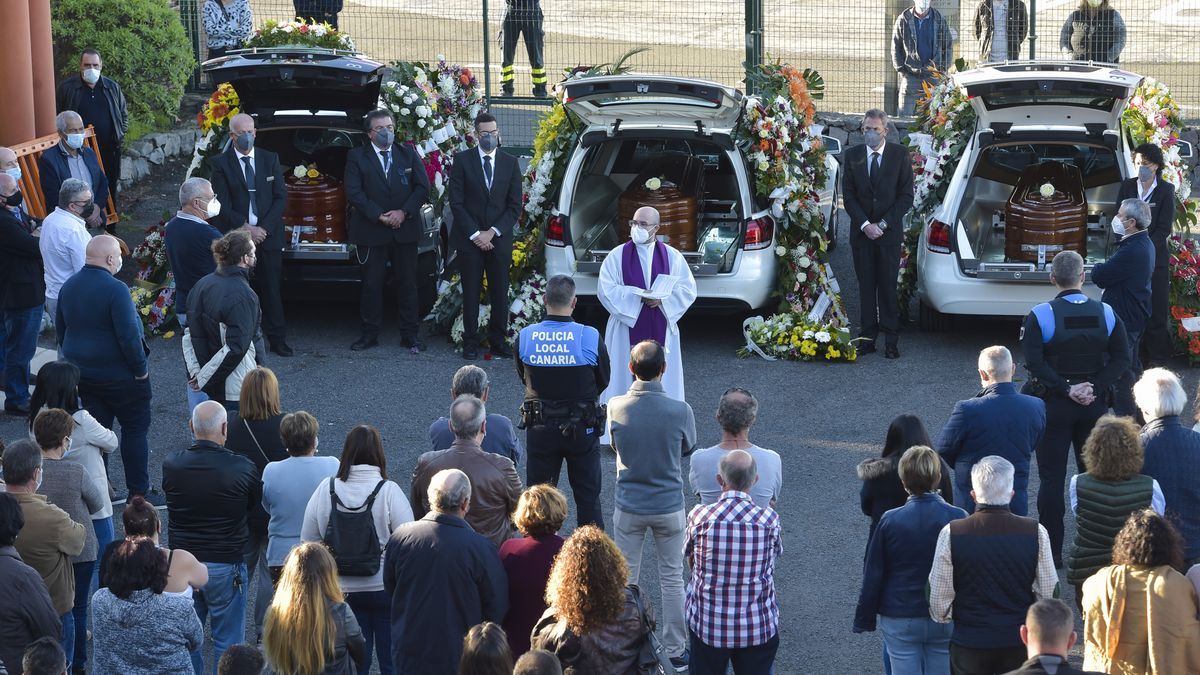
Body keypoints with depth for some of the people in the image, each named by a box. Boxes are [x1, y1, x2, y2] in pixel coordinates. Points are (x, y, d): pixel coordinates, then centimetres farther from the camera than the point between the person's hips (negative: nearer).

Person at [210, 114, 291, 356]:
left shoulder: (270, 159, 8)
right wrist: (245, 228, -13)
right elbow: (222, 204, -4)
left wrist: (265, 228, -7)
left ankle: (277, 339, 9)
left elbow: (281, 197, 5)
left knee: (272, 288, 3)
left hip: (267, 234, 2)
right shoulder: (221, 163, 1)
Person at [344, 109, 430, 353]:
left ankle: (409, 335, 10)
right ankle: (370, 334, 11)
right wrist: (379, 216, -15)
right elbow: (354, 192, -7)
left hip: (405, 230, 2)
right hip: (371, 232, -2)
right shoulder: (357, 157, 2)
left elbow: (423, 186, 3)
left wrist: (404, 212, -11)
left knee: (407, 284, 4)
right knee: (371, 285, 2)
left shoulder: (408, 154, 8)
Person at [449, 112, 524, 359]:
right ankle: (471, 342, 9)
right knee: (471, 293, 2)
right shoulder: (462, 160, 1)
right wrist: (475, 234, -9)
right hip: (469, 238, -1)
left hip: (499, 239, 1)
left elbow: (515, 206, 4)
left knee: (500, 293, 2)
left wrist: (492, 232, -7)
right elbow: (456, 202, -2)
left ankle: (498, 342, 10)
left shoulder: (510, 163, 6)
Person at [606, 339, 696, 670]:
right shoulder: (680, 411, -18)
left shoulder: (616, 407, -14)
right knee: (672, 580, 13)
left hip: (629, 508, 1)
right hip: (669, 507, -1)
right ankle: (676, 650, 22)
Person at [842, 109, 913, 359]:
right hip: (861, 233, 2)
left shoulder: (899, 155, 0)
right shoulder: (853, 155, 5)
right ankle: (867, 337, 7)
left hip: (890, 233, -2)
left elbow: (906, 195, -2)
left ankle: (891, 340, 4)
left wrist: (883, 224, -9)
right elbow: (848, 195, 3)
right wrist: (865, 224, -9)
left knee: (888, 287, 0)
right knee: (866, 286, 3)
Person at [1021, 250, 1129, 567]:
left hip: (1053, 406, -3)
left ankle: (1052, 552, 4)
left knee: (1051, 478, 3)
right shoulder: (1106, 314, -1)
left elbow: (1034, 362, -19)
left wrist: (1065, 389, -15)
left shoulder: (1040, 316, -11)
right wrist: (1095, 387, -9)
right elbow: (1121, 357, -6)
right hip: (1094, 405, 3)